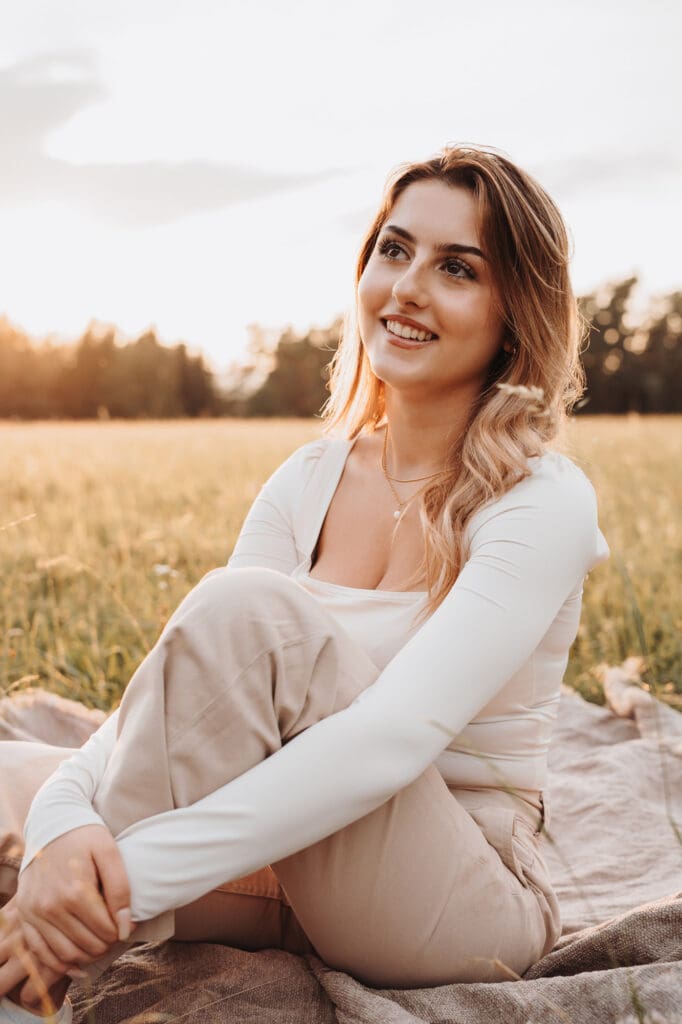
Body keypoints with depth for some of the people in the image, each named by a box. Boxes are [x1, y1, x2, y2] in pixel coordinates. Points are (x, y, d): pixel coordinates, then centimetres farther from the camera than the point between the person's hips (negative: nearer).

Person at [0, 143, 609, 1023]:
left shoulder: (543, 502, -15)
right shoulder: (309, 481, 3)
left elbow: (393, 739, -29)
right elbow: (179, 684, -8)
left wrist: (131, 878, -34)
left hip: (469, 909, -4)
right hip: (313, 878, 5)